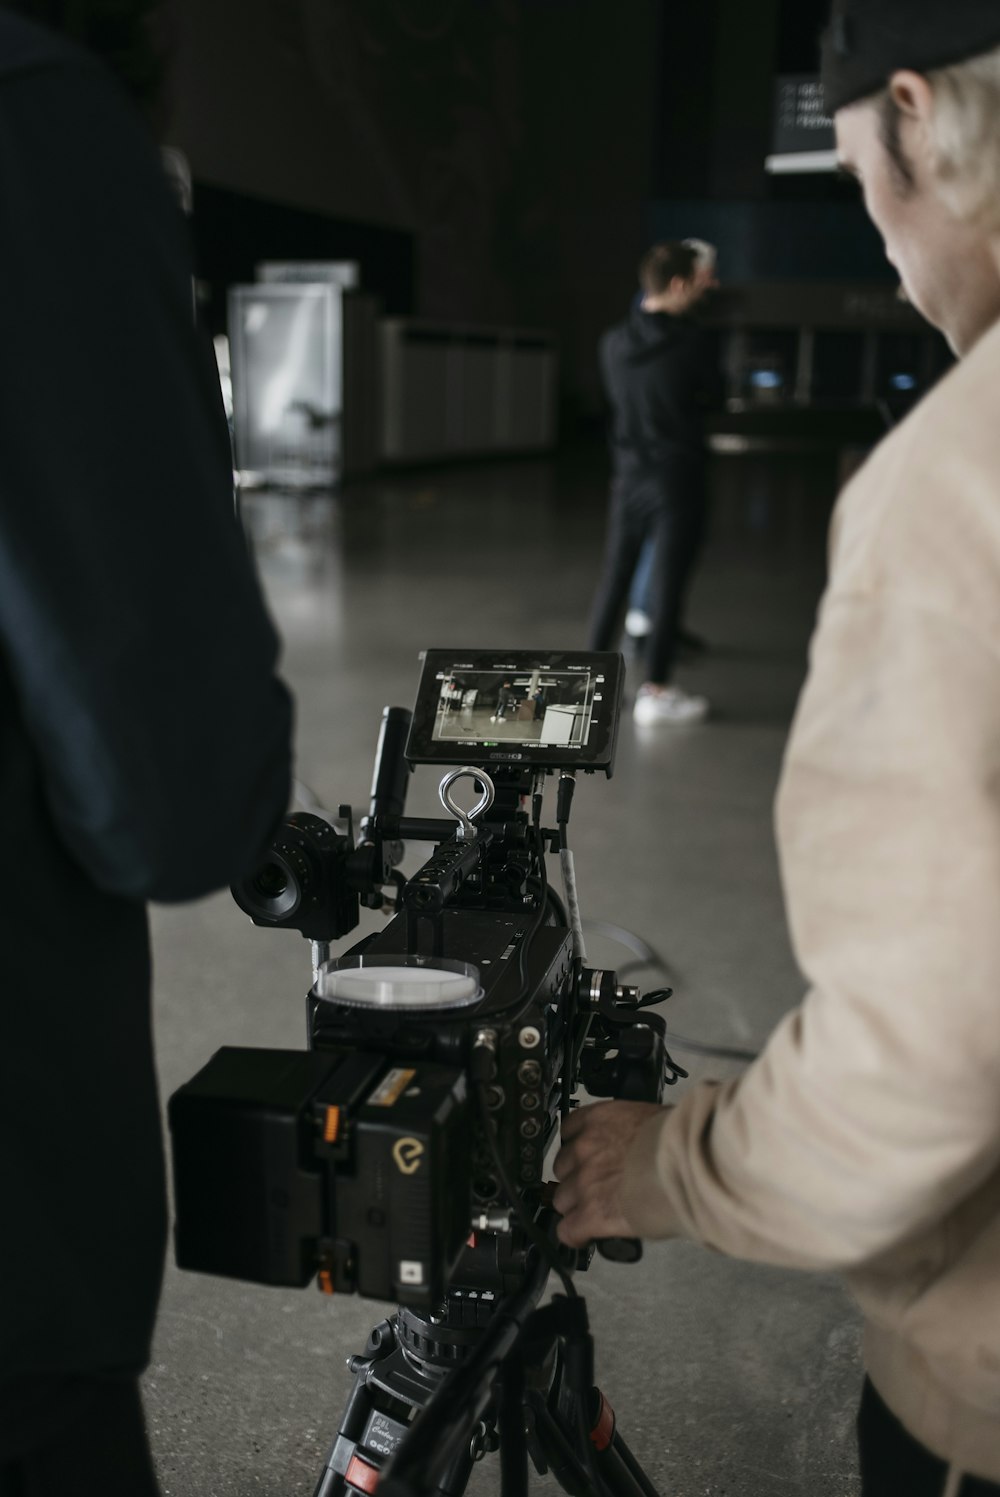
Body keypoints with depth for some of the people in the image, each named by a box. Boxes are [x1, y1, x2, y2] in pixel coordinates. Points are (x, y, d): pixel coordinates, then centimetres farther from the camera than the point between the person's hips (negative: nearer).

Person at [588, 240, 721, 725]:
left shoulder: (613, 341, -1)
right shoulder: (690, 339, -15)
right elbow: (704, 391, 1)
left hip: (629, 475, 5)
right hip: (676, 478, -5)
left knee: (615, 574, 14)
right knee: (668, 581, 1)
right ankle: (656, 690, 5)